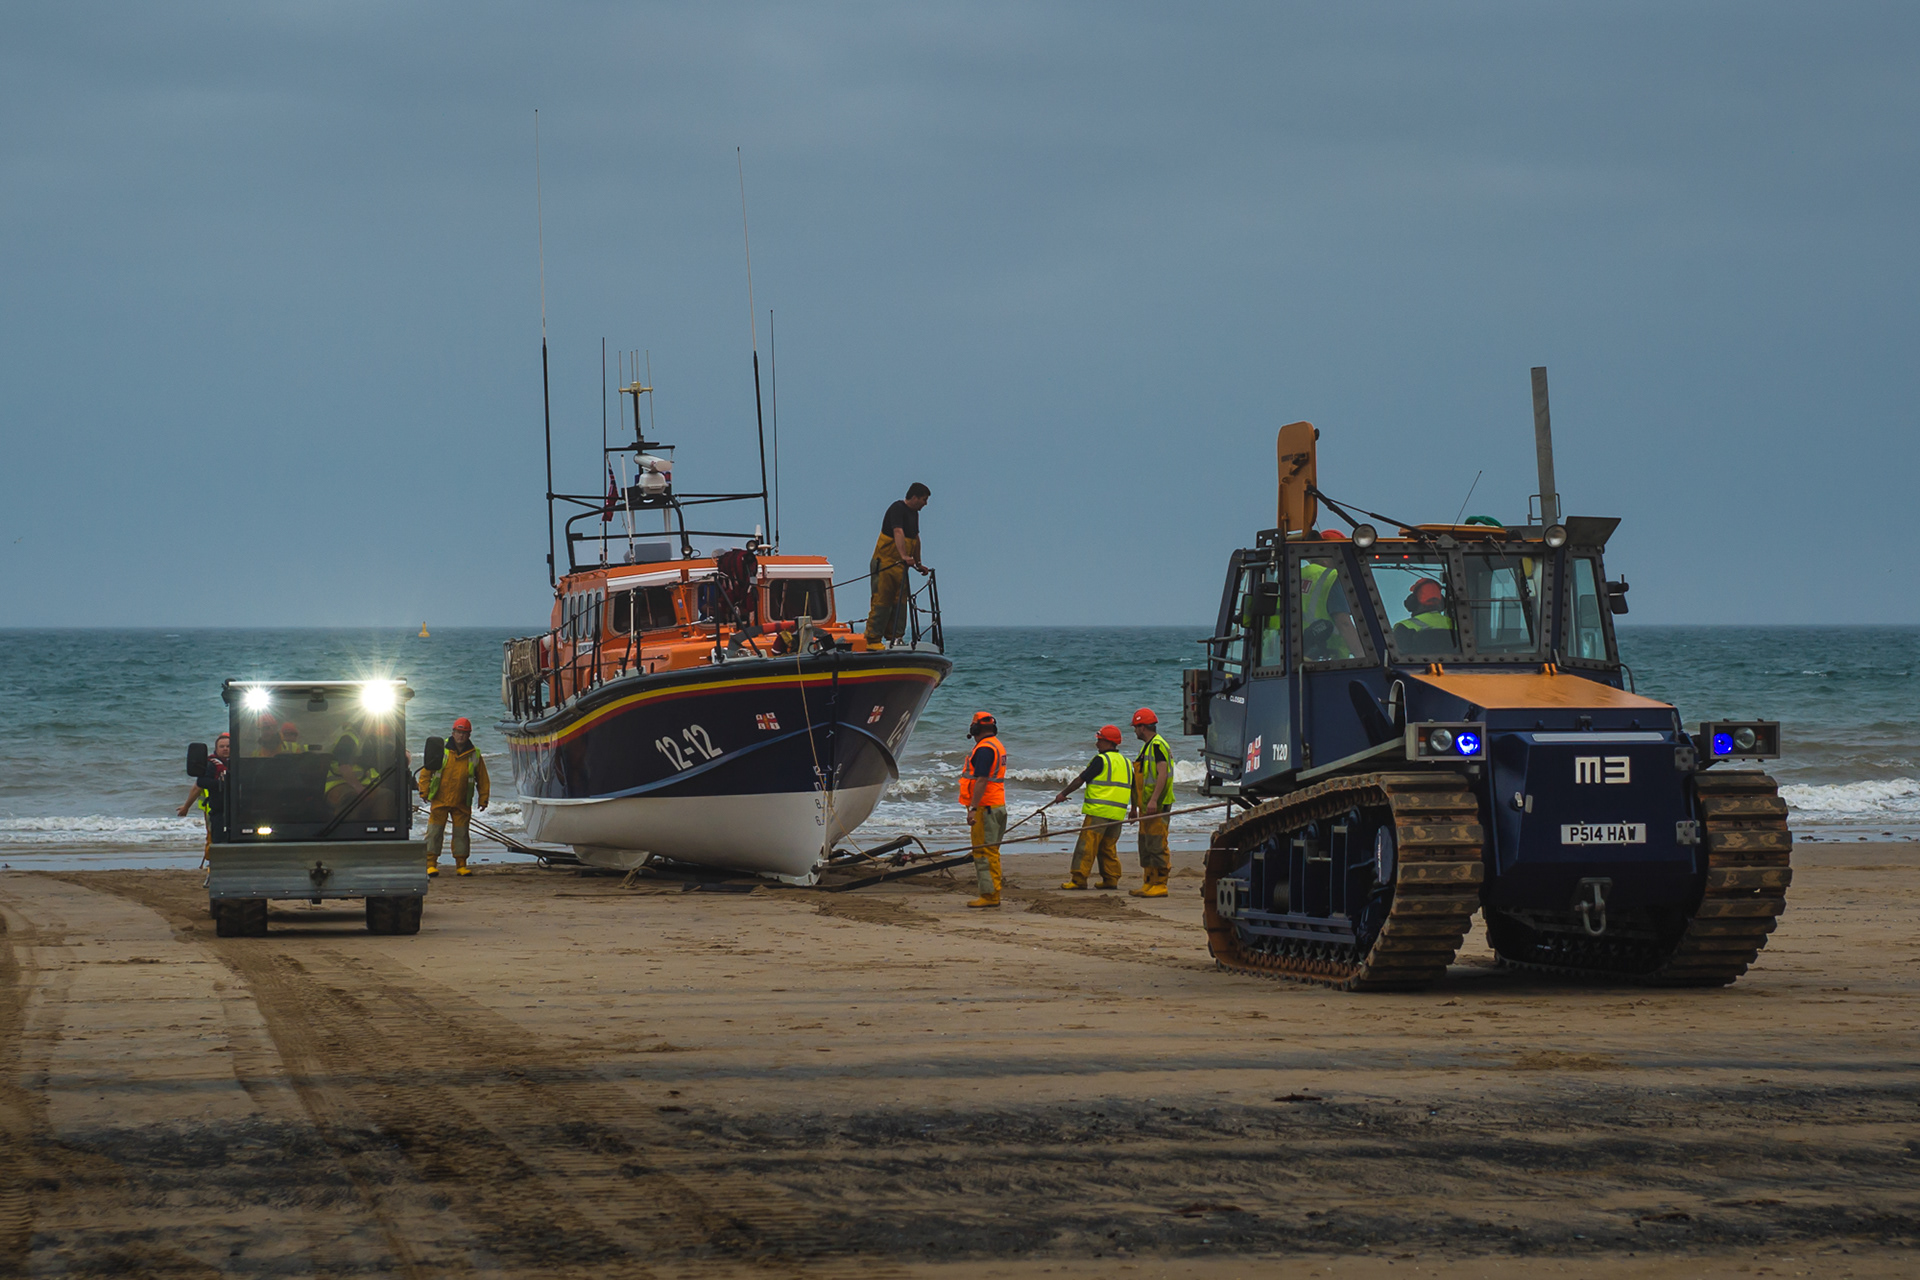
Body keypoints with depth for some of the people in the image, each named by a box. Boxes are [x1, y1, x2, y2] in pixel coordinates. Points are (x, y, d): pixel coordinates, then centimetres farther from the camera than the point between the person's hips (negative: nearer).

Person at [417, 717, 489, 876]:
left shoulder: (474, 755, 4)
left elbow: (483, 779, 11)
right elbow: (426, 771, 5)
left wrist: (483, 799, 7)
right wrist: (424, 791, 1)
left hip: (462, 803, 1)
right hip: (440, 800, -1)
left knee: (461, 833, 5)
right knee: (434, 831, -2)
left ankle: (461, 864, 13)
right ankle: (431, 863, 2)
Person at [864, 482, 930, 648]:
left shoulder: (914, 513, 15)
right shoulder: (898, 509, -15)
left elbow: (915, 538, 25)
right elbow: (898, 532, -30)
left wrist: (918, 564, 28)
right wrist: (904, 556, -42)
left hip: (901, 566, 9)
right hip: (885, 563, -9)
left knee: (900, 602, 7)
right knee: (881, 601, -9)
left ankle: (895, 638, 11)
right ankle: (873, 640, -8)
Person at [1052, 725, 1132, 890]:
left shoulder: (1101, 760, -8)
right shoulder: (1126, 763, 15)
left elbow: (1080, 780, -6)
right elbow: (1133, 789, 19)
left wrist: (1063, 793, 5)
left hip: (1099, 811, -8)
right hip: (1118, 814, 8)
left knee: (1087, 845, -6)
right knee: (1108, 847, 15)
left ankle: (1079, 879, -8)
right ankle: (1111, 879, 12)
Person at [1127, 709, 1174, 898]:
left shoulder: (1157, 745, -12)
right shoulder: (1148, 746, 20)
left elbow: (1163, 773, -23)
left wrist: (1153, 800, -30)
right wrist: (1134, 807, 27)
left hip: (1157, 806, -11)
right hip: (1147, 806, 11)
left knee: (1157, 845, -10)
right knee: (1146, 846, 12)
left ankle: (1159, 885, -10)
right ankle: (1149, 884, 17)